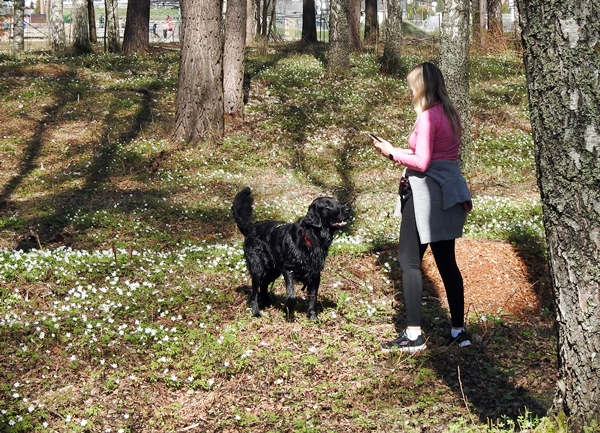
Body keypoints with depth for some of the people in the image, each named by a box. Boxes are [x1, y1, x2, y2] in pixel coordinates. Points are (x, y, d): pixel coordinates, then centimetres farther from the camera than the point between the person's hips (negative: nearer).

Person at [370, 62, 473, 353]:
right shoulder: (449, 115, 12)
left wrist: (393, 152, -7)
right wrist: (400, 153, 11)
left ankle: (413, 335, -5)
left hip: (426, 191, -9)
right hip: (448, 192, 9)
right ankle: (458, 331, 16)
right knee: (446, 261, 13)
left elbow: (422, 162, -20)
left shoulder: (428, 117, -14)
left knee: (409, 260, -3)